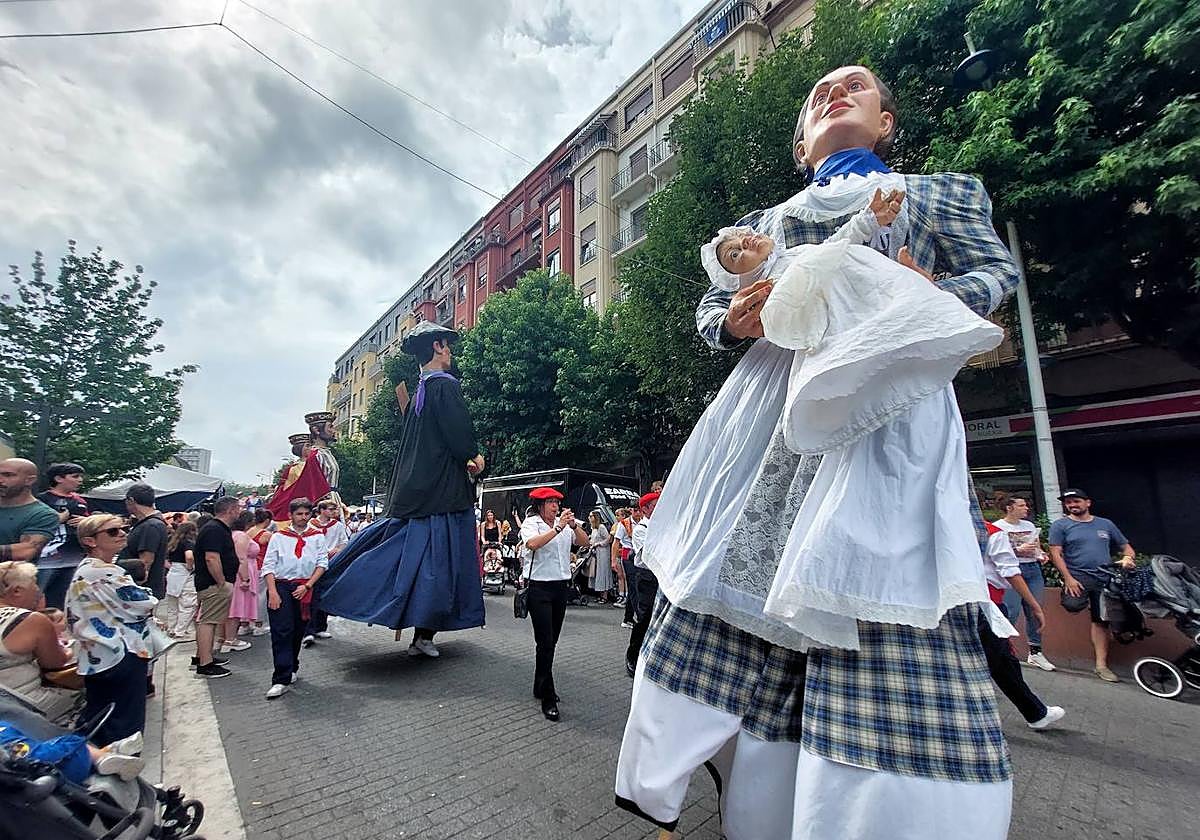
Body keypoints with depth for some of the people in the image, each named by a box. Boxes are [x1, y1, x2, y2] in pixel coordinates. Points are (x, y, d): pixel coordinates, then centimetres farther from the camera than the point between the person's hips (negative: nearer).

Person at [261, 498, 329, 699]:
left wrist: (307, 586, -8)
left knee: (298, 631, 12)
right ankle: (281, 680, -7)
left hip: (305, 589, 2)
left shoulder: (317, 536, 7)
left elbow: (322, 563, 2)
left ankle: (291, 669, 32)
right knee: (281, 632, -9)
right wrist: (272, 592, -9)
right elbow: (268, 566, 1)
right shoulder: (279, 536, 5)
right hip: (280, 586, -2)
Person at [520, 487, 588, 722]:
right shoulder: (531, 523, -6)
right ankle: (548, 699, 4)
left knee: (551, 642, 15)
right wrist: (558, 528, -28)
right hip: (539, 587, -5)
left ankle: (540, 688, 31)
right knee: (545, 643, -5)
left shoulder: (565, 523, 8)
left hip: (561, 586, 6)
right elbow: (532, 544, -26)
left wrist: (573, 525, -14)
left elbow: (584, 541, 2)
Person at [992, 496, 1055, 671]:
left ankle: (1035, 653, 17)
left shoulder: (1030, 525, 17)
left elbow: (1038, 547, 23)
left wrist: (1042, 555, 2)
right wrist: (1018, 550, -17)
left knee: (1035, 612, 6)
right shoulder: (997, 526, -4)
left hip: (1033, 569, 6)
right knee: (1011, 613, -10)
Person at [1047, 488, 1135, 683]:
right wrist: (1068, 578, -15)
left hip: (1105, 579, 3)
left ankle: (1101, 665, 11)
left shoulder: (1106, 524, 14)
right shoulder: (1060, 525, 0)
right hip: (1077, 578, -3)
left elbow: (1126, 546, 19)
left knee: (1100, 621, 5)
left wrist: (1127, 558, -5)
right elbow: (1055, 553, -6)